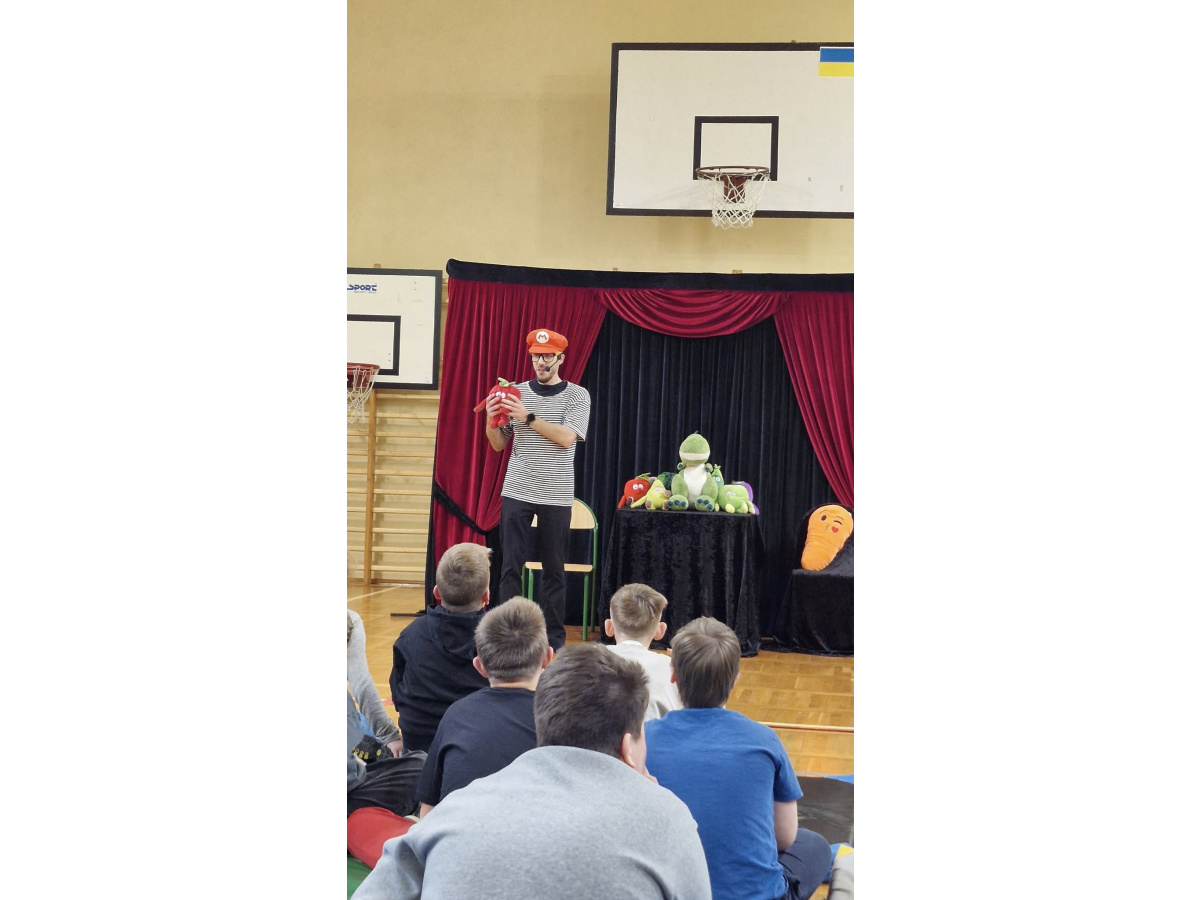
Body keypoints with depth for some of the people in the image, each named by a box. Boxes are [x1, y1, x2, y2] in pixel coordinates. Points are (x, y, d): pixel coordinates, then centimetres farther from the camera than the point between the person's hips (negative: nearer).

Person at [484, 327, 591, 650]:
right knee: (511, 567, 0)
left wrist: (529, 417, -20)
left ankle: (554, 638, 13)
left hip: (557, 496, -1)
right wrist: (492, 420, -11)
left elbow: (566, 438, -14)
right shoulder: (516, 393, 6)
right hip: (516, 493, 2)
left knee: (554, 570, 5)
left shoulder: (577, 395, 0)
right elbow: (498, 444, 9)